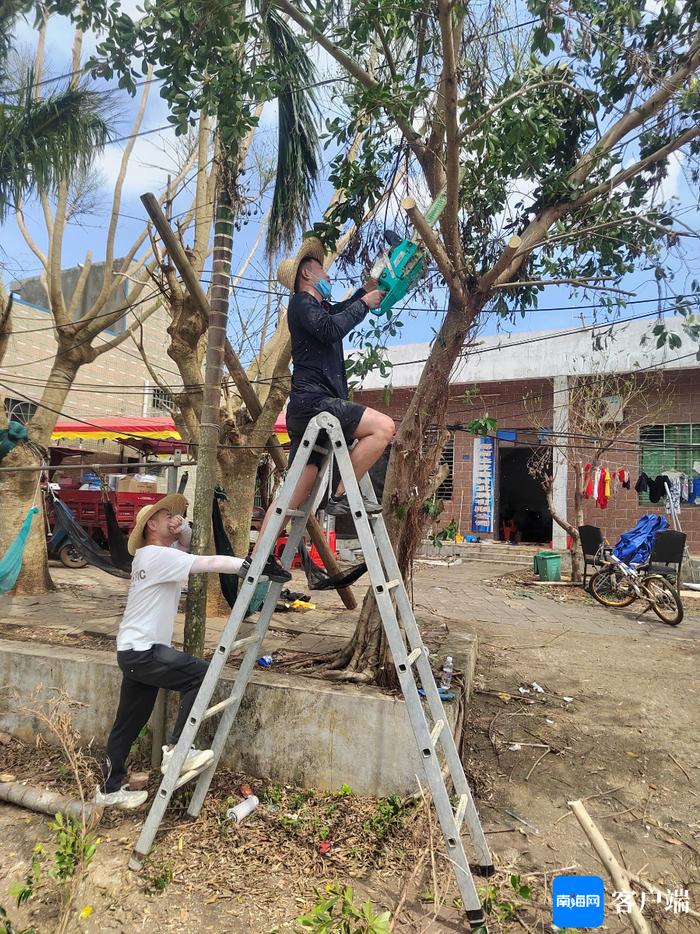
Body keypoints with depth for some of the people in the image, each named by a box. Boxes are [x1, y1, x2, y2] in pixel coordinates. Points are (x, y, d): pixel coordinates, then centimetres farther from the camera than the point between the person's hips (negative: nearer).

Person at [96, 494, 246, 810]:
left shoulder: (155, 554, 13)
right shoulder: (157, 556, -17)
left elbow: (187, 547, 22)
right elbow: (211, 564, -23)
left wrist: (183, 526, 3)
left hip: (135, 652, 10)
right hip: (141, 651, -10)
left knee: (129, 722, 17)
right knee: (202, 674, -16)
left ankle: (110, 788, 29)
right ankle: (176, 750, -10)